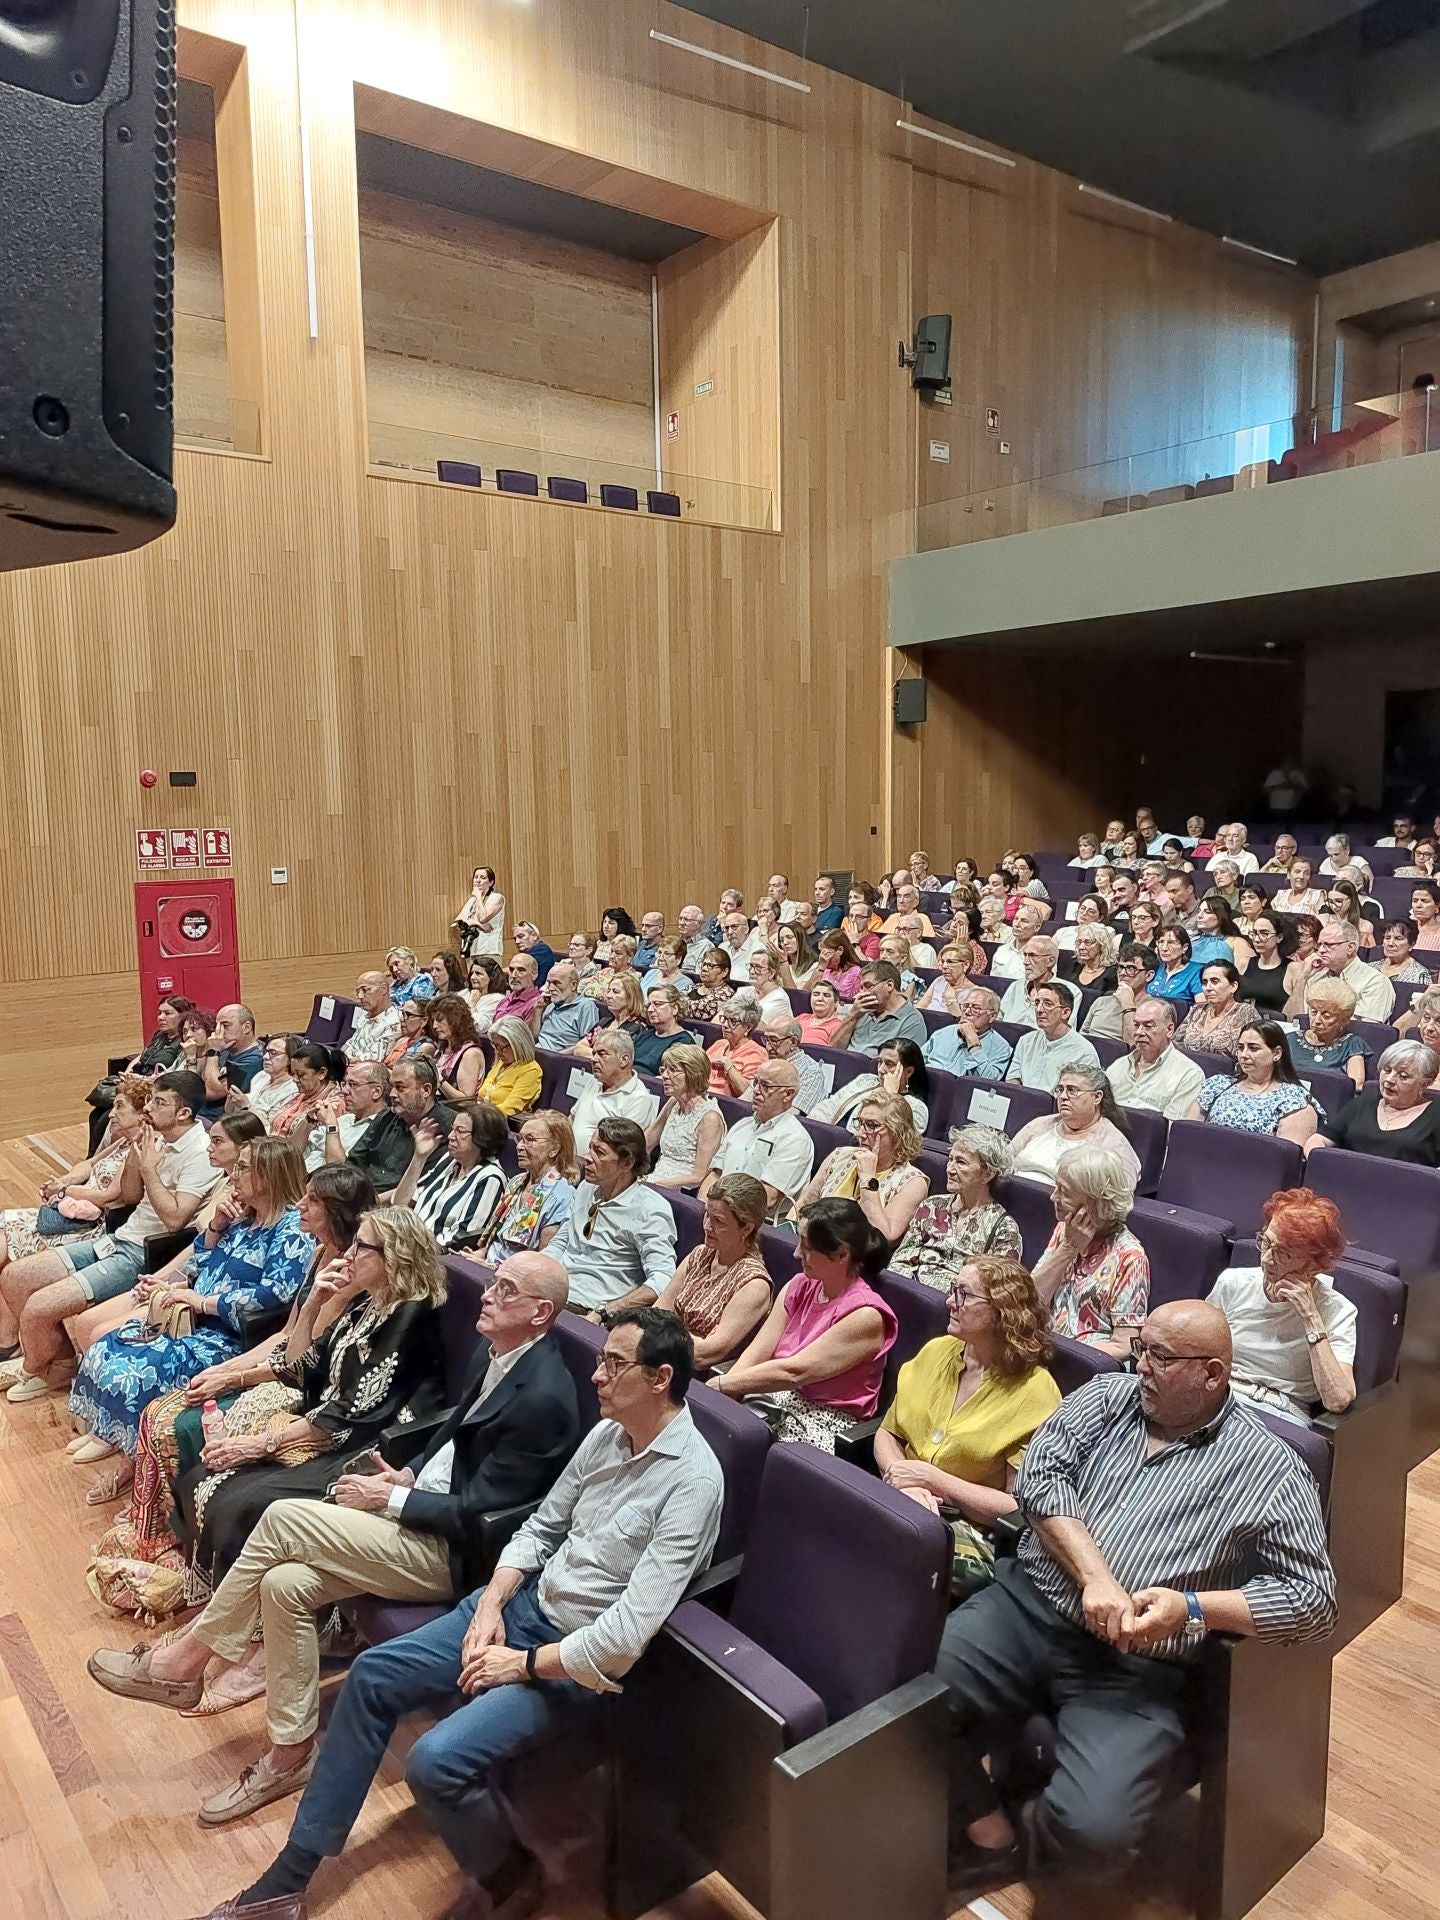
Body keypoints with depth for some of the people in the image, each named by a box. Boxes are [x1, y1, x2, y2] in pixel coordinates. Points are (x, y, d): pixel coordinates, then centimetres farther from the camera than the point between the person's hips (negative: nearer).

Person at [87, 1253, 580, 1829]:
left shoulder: (543, 1398, -24)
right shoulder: (494, 1353, 4)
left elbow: (477, 1513, -21)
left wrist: (388, 1498, -13)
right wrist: (406, 1474, 2)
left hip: (452, 1554, -9)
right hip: (424, 1512, 9)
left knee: (284, 1516, -15)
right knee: (284, 1582, -8)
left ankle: (185, 1662, 5)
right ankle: (289, 1756, 8)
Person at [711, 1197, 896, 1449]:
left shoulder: (866, 1316, -15)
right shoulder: (799, 1287, 8)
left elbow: (794, 1372, -20)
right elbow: (756, 1353, 0)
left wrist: (720, 1384, -17)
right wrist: (720, 1393, -16)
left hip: (824, 1421, -6)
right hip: (774, 1399, 6)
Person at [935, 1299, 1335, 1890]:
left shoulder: (1270, 1469, 0)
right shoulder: (1107, 1396, 9)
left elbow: (1314, 1598, 0)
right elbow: (1039, 1475, -2)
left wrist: (1192, 1608, -12)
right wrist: (1093, 1575, -17)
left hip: (1134, 1669, -3)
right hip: (1024, 1607, 3)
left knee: (1092, 1829, -26)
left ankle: (1037, 1847, 13)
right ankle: (993, 1838, 9)